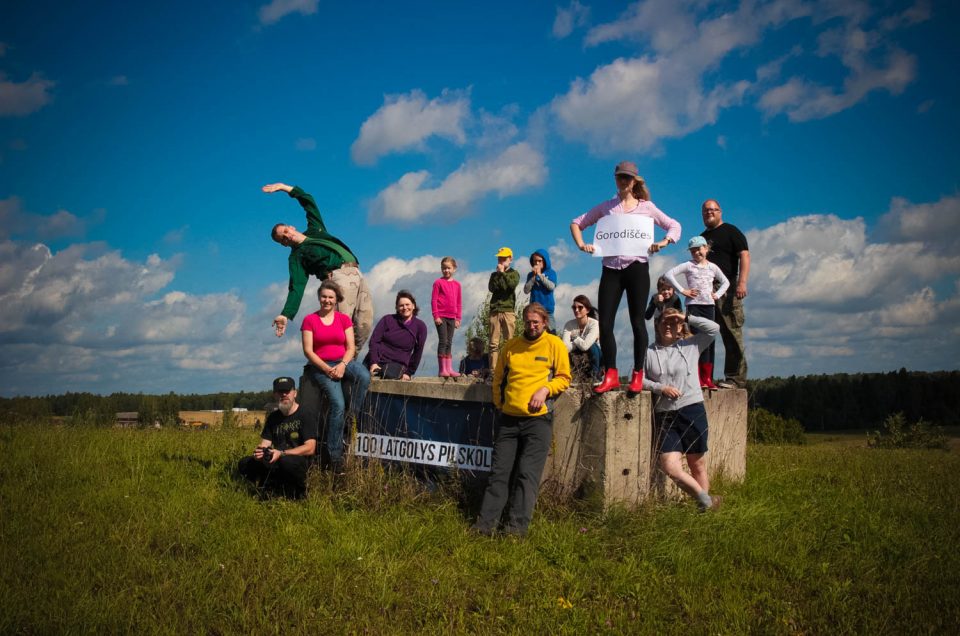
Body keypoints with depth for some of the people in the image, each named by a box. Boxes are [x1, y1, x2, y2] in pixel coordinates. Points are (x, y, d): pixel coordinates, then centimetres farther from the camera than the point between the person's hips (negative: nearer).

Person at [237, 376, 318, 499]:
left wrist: (281, 453, -25)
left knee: (286, 461, -39)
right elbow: (264, 444, 10)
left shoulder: (306, 415, -6)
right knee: (244, 464, -10)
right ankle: (280, 488, -10)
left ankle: (298, 492, -11)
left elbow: (310, 448, -15)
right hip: (275, 462, 6)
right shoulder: (273, 417, 15)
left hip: (299, 462, -6)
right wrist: (259, 451, -16)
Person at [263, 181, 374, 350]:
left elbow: (309, 201, 33)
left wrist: (284, 187, 26)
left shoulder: (315, 230, 26)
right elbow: (296, 288, -2)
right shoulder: (296, 257, 9)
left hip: (356, 273, 5)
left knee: (364, 323, -8)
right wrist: (286, 315, -15)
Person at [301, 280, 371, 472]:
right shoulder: (309, 320, 4)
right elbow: (308, 350, -3)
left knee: (364, 376, -34)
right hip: (321, 366, -3)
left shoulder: (344, 319, 11)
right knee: (338, 404, -25)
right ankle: (335, 456, -20)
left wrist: (343, 365, -15)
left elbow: (351, 347, 5)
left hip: (344, 362, 3)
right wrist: (326, 369, -14)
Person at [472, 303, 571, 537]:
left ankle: (517, 527, -6)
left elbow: (563, 378, 2)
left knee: (528, 474, -7)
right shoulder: (511, 346, 11)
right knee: (499, 472, 4)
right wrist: (499, 404, 9)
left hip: (538, 419, -4)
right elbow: (498, 378, 18)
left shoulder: (554, 345, 1)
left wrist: (545, 389, -15)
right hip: (508, 418, 4)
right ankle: (486, 523, 6)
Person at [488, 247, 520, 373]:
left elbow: (512, 285, -10)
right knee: (493, 342, -4)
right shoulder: (494, 274, 20)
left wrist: (503, 273, -2)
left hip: (508, 310, -2)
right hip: (495, 311, 2)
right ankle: (493, 369, -6)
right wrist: (498, 274, -1)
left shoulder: (514, 273, 12)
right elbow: (491, 288, 1)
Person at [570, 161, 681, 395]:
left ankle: (638, 375, 7)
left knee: (637, 322, -1)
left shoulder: (646, 207, 11)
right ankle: (611, 375, 2)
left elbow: (674, 226, 13)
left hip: (636, 267, -2)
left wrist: (664, 242, -5)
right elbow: (576, 223, 18)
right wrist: (581, 244, 0)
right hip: (611, 268, 2)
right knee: (605, 323, -5)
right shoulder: (606, 207, 14)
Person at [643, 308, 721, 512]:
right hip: (664, 415, 1)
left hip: (692, 410, -1)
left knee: (697, 464, 7)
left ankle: (705, 506, 20)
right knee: (669, 466, -9)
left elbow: (713, 328, -1)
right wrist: (661, 388, -9)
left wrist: (687, 317, -3)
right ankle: (705, 500, 8)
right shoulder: (649, 352, 7)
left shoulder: (691, 345, 6)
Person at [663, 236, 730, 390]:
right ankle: (697, 378, -7)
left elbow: (725, 282, 24)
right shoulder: (688, 265, 0)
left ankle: (707, 378, 9)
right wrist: (682, 290, -11)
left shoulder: (712, 267, 12)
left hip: (709, 305, 4)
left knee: (709, 341, 4)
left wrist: (718, 294, 7)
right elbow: (669, 274, -10)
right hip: (694, 305, -4)